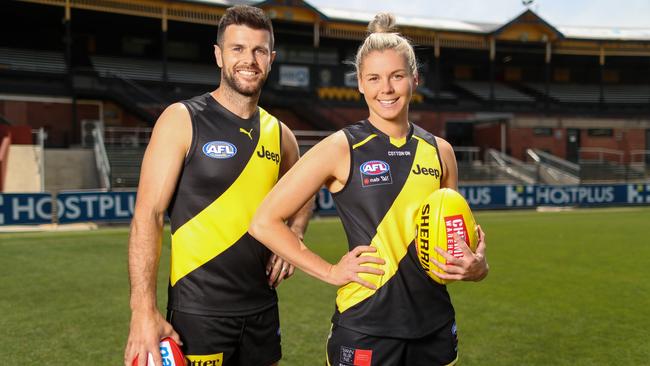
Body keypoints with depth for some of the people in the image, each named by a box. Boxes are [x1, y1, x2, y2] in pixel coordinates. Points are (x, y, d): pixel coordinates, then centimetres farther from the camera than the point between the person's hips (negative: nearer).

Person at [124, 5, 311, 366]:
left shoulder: (279, 135, 7)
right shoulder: (182, 120, -8)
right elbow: (147, 216, -13)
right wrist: (143, 310, -20)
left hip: (262, 308, 5)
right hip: (198, 311, -5)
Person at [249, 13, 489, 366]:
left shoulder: (439, 150, 4)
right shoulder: (341, 148, -9)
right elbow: (264, 221, -8)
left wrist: (475, 266, -4)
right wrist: (330, 271, -11)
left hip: (435, 325, 5)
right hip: (364, 330, -4)